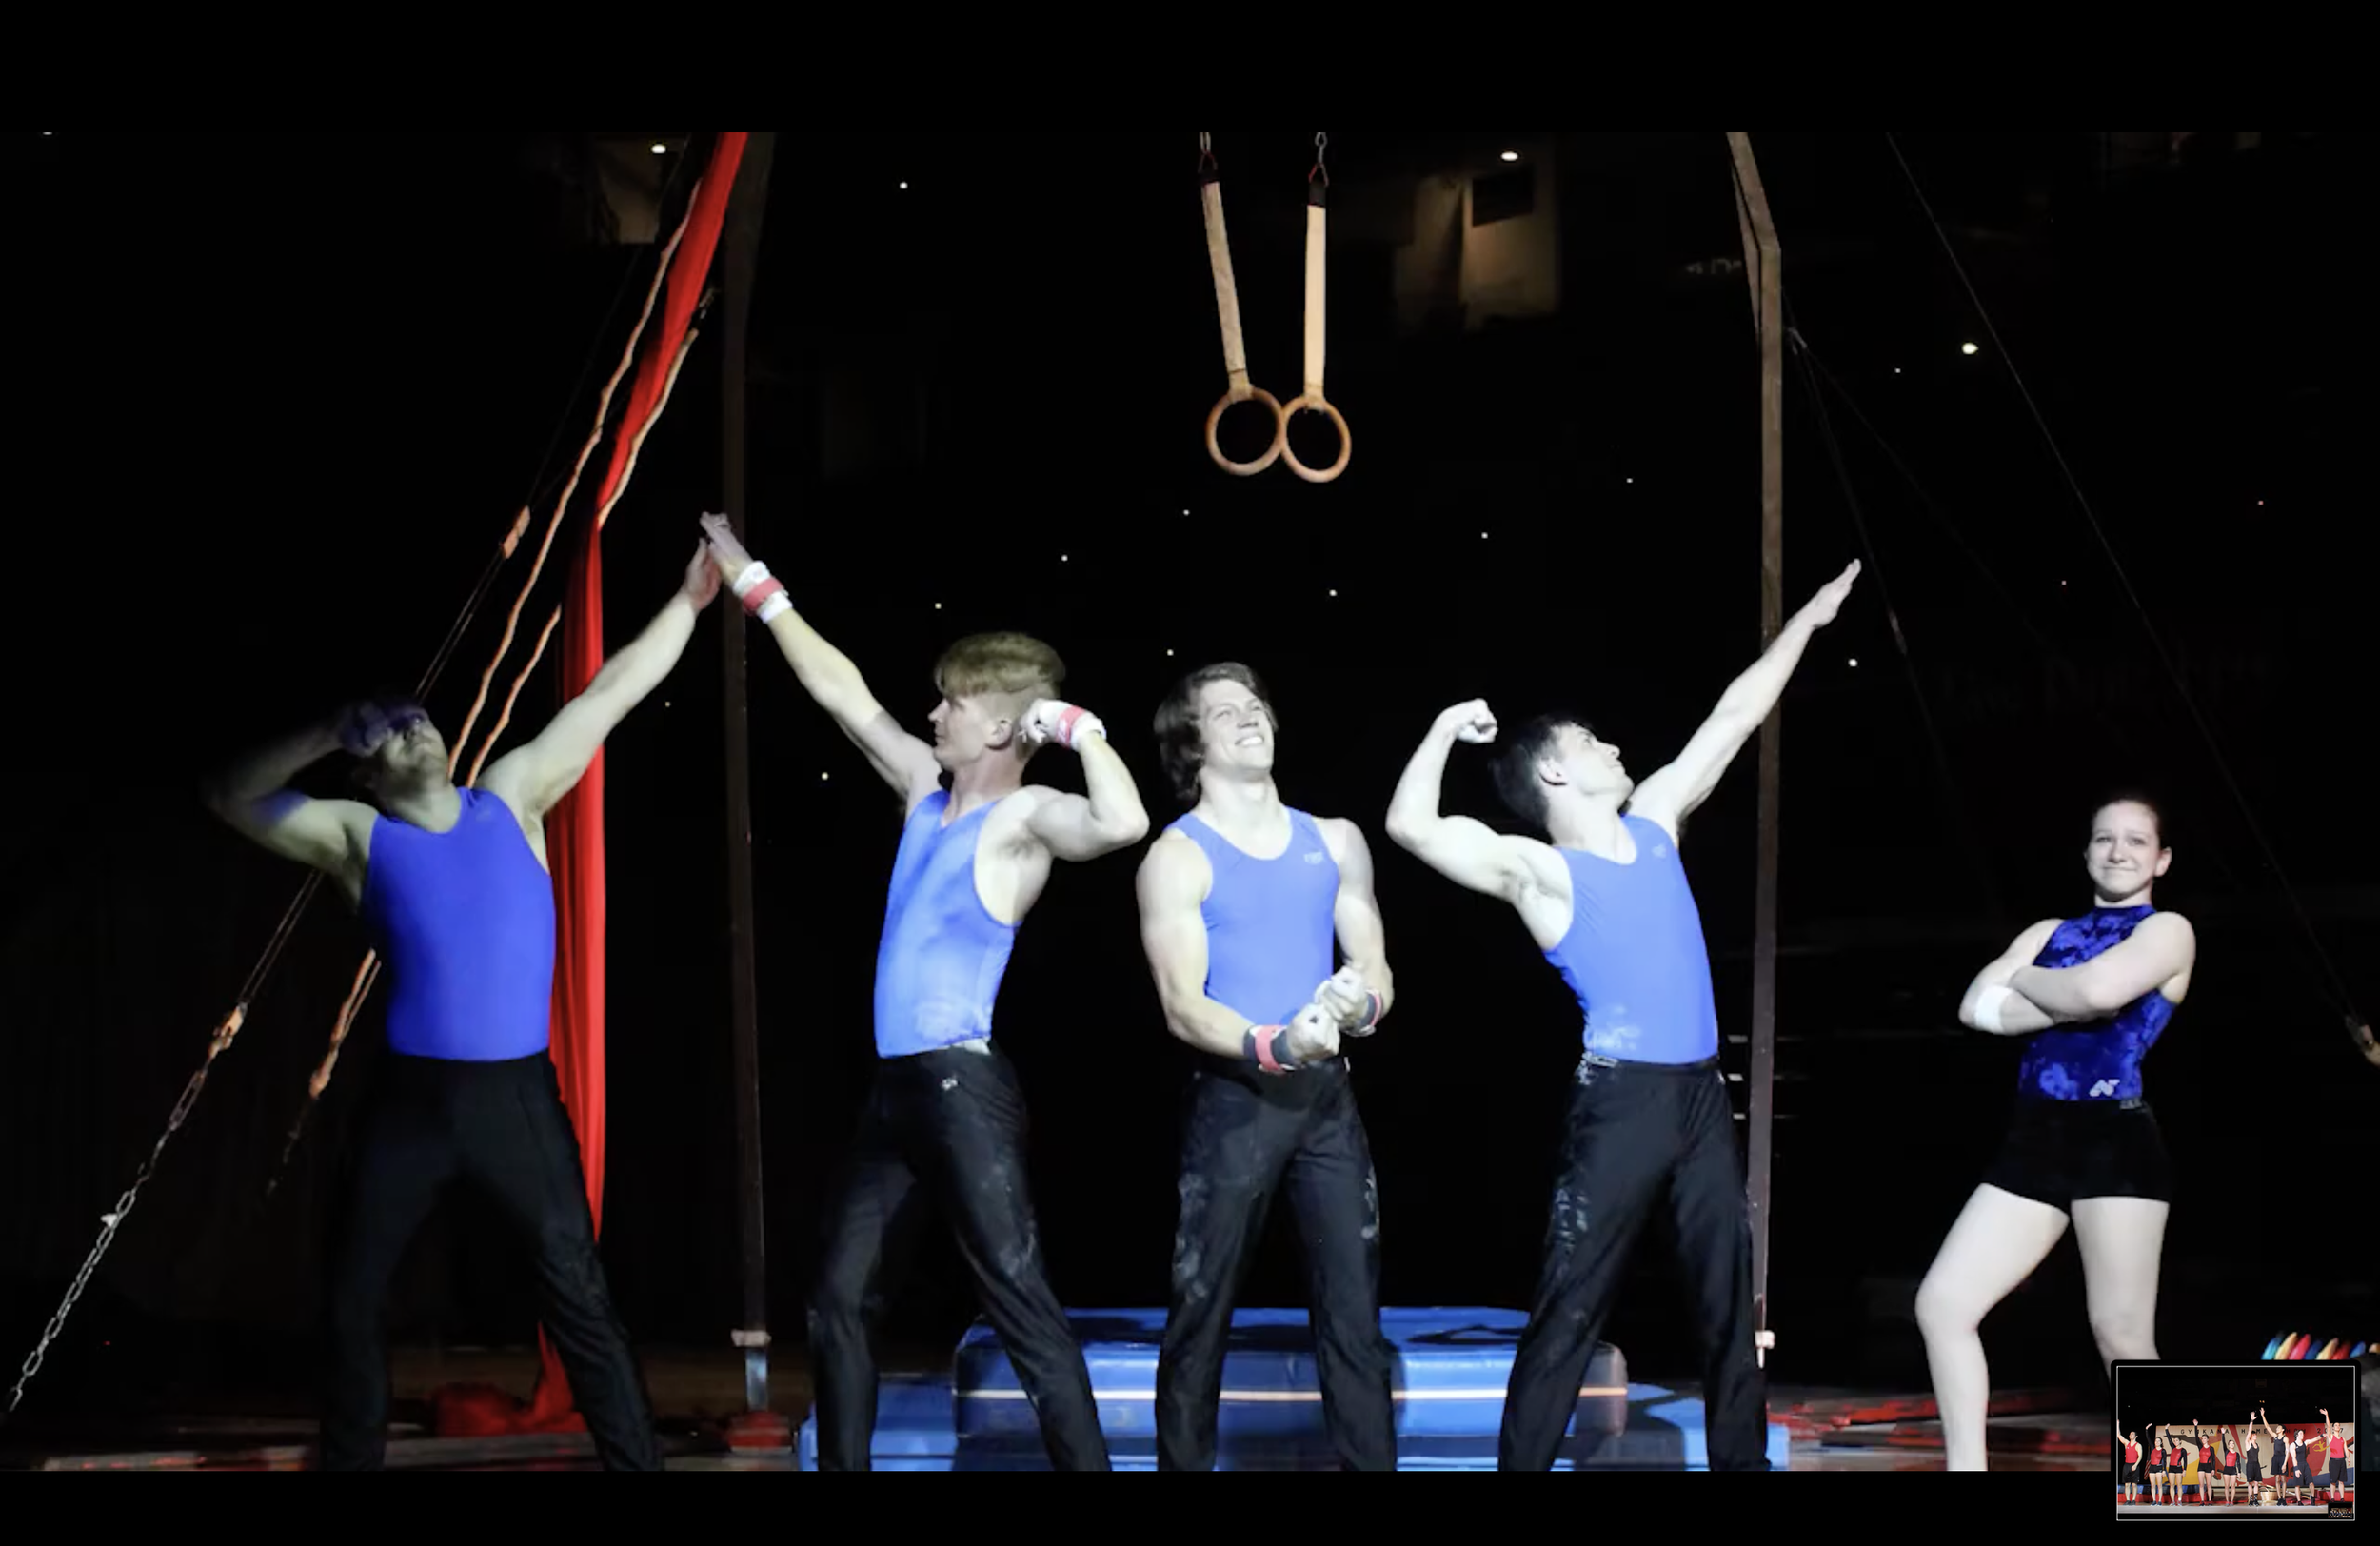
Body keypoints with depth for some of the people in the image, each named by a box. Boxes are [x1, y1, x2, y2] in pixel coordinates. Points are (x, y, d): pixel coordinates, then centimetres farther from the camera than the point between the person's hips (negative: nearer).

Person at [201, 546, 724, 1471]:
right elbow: (229, 797, 7)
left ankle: (636, 1463, 1)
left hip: (519, 1092, -1)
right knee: (354, 1300, 7)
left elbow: (609, 694, 8)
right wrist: (324, 737, -3)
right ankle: (350, 1462, 21)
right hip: (414, 1096, 1)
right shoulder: (356, 839, 5)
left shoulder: (513, 798, 7)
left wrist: (687, 599, 7)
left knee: (576, 1294, -2)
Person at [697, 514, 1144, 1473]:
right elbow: (844, 695, 21)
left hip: (961, 1086, -9)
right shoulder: (928, 791, 13)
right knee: (839, 1302, 12)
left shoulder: (1024, 818, -10)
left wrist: (1080, 729, -17)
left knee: (1021, 1304, -11)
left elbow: (1122, 822, -31)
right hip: (897, 1088, 9)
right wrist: (754, 586, 24)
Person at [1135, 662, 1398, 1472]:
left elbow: (1377, 970, 8)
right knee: (1200, 1315, 2)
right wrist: (1272, 1045, -29)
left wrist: (1361, 1004, -17)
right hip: (1234, 1100, -4)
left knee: (1355, 1312, 3)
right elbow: (1183, 1009, -11)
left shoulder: (1336, 840, 11)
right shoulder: (1178, 856, -3)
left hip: (1329, 1096, 4)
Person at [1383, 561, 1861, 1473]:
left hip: (1702, 1091, 7)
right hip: (1622, 1097, -7)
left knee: (1730, 1299, 12)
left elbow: (1735, 718, 21)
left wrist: (1806, 622, 25)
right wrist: (1445, 733, -6)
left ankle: (1742, 1462, 20)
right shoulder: (1538, 871, -4)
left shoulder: (1653, 822, 15)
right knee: (1571, 1310, -5)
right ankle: (1523, 1466, -2)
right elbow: (1410, 827, -16)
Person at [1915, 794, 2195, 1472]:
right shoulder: (2048, 933, 20)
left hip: (2115, 1141, -6)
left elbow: (2095, 990, -17)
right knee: (1942, 1302, -2)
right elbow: (1976, 1008, 4)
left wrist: (2027, 984, 3)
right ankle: (1967, 1466, 5)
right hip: (2035, 1142, 6)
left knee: (2121, 1335, -9)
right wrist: (2068, 1003, -7)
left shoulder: (2168, 930, 3)